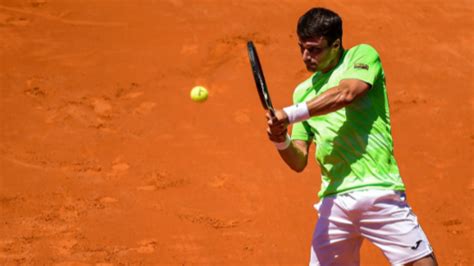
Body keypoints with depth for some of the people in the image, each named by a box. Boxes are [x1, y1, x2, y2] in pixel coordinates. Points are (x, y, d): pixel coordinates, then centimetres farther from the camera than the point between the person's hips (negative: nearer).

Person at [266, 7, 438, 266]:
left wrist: (290, 114, -15)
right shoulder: (303, 92, 19)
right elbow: (298, 162, 15)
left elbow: (345, 94, -16)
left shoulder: (362, 55, 6)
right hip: (333, 201, 5)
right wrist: (282, 141, -7)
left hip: (379, 193, -5)